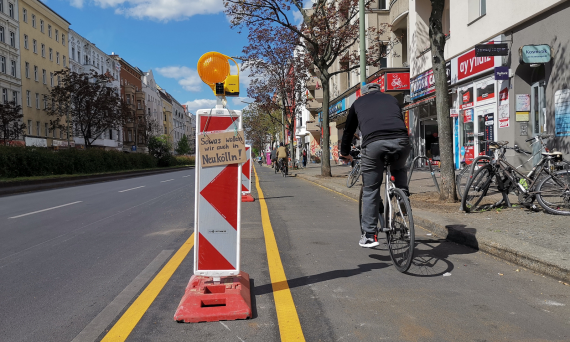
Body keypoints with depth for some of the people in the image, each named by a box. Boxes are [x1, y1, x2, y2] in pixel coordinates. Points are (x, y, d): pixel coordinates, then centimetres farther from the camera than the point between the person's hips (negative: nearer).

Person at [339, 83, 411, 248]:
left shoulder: (358, 102, 29)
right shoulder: (392, 99, 33)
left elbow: (349, 130, 34)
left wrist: (345, 152, 48)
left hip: (373, 143, -2)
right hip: (400, 140, 2)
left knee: (370, 190, 10)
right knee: (399, 171, 35)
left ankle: (369, 235, 11)